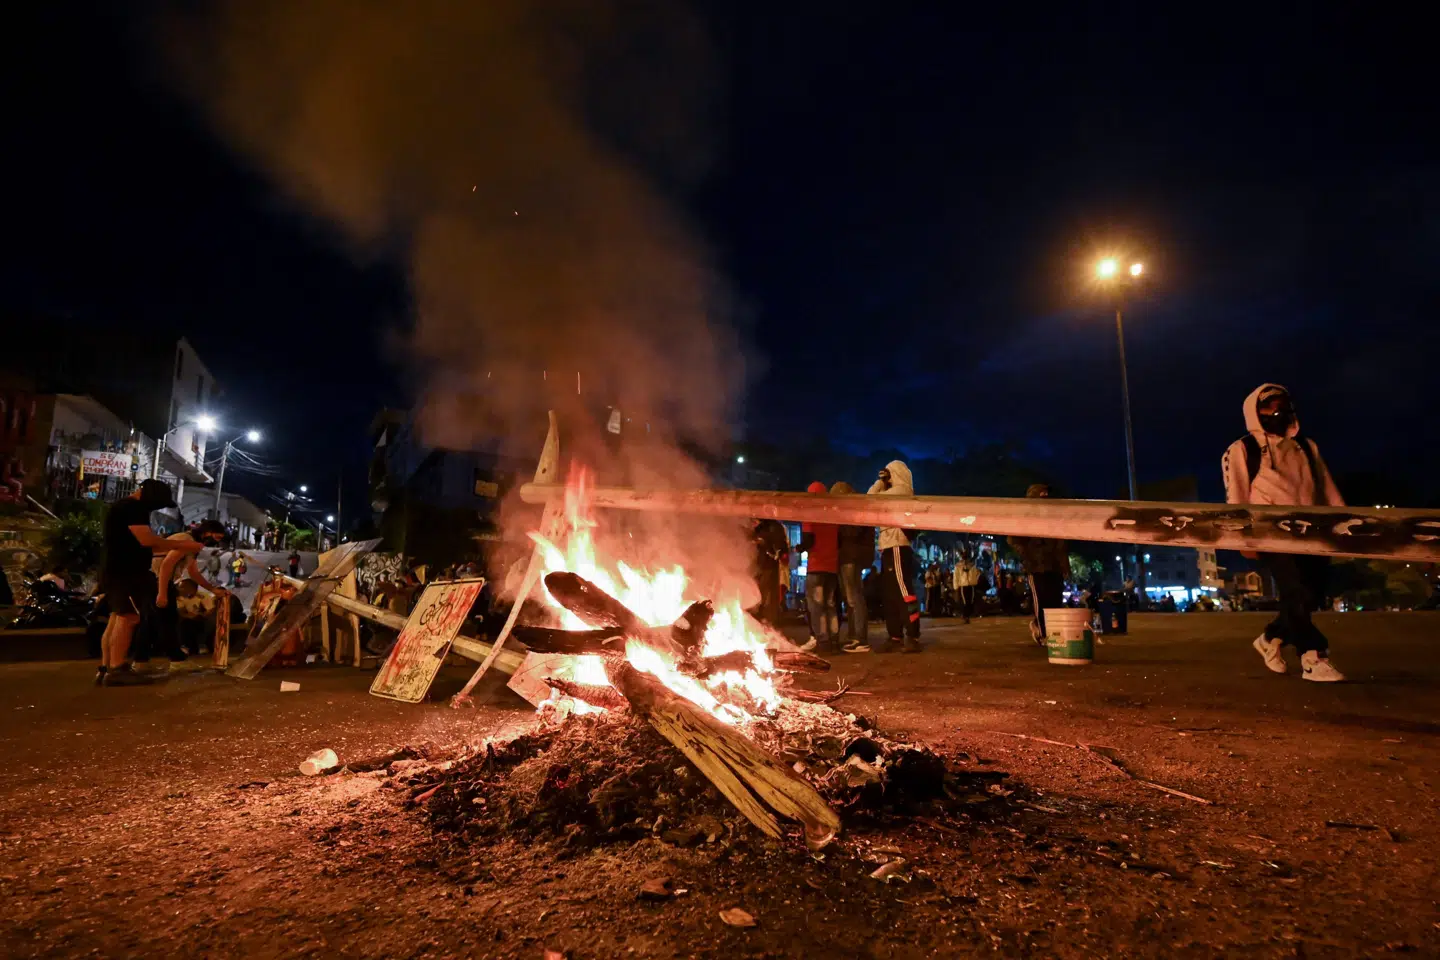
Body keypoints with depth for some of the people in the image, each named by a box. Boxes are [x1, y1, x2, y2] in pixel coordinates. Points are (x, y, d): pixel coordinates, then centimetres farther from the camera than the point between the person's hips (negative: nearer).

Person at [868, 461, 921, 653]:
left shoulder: (901, 490, -7)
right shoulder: (896, 493, 23)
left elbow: (871, 498, -11)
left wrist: (880, 481, 3)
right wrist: (883, 483, 18)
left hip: (896, 548, -10)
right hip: (890, 548, 10)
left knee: (904, 593, -13)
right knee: (889, 595, 9)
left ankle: (913, 638, -15)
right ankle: (896, 637, 12)